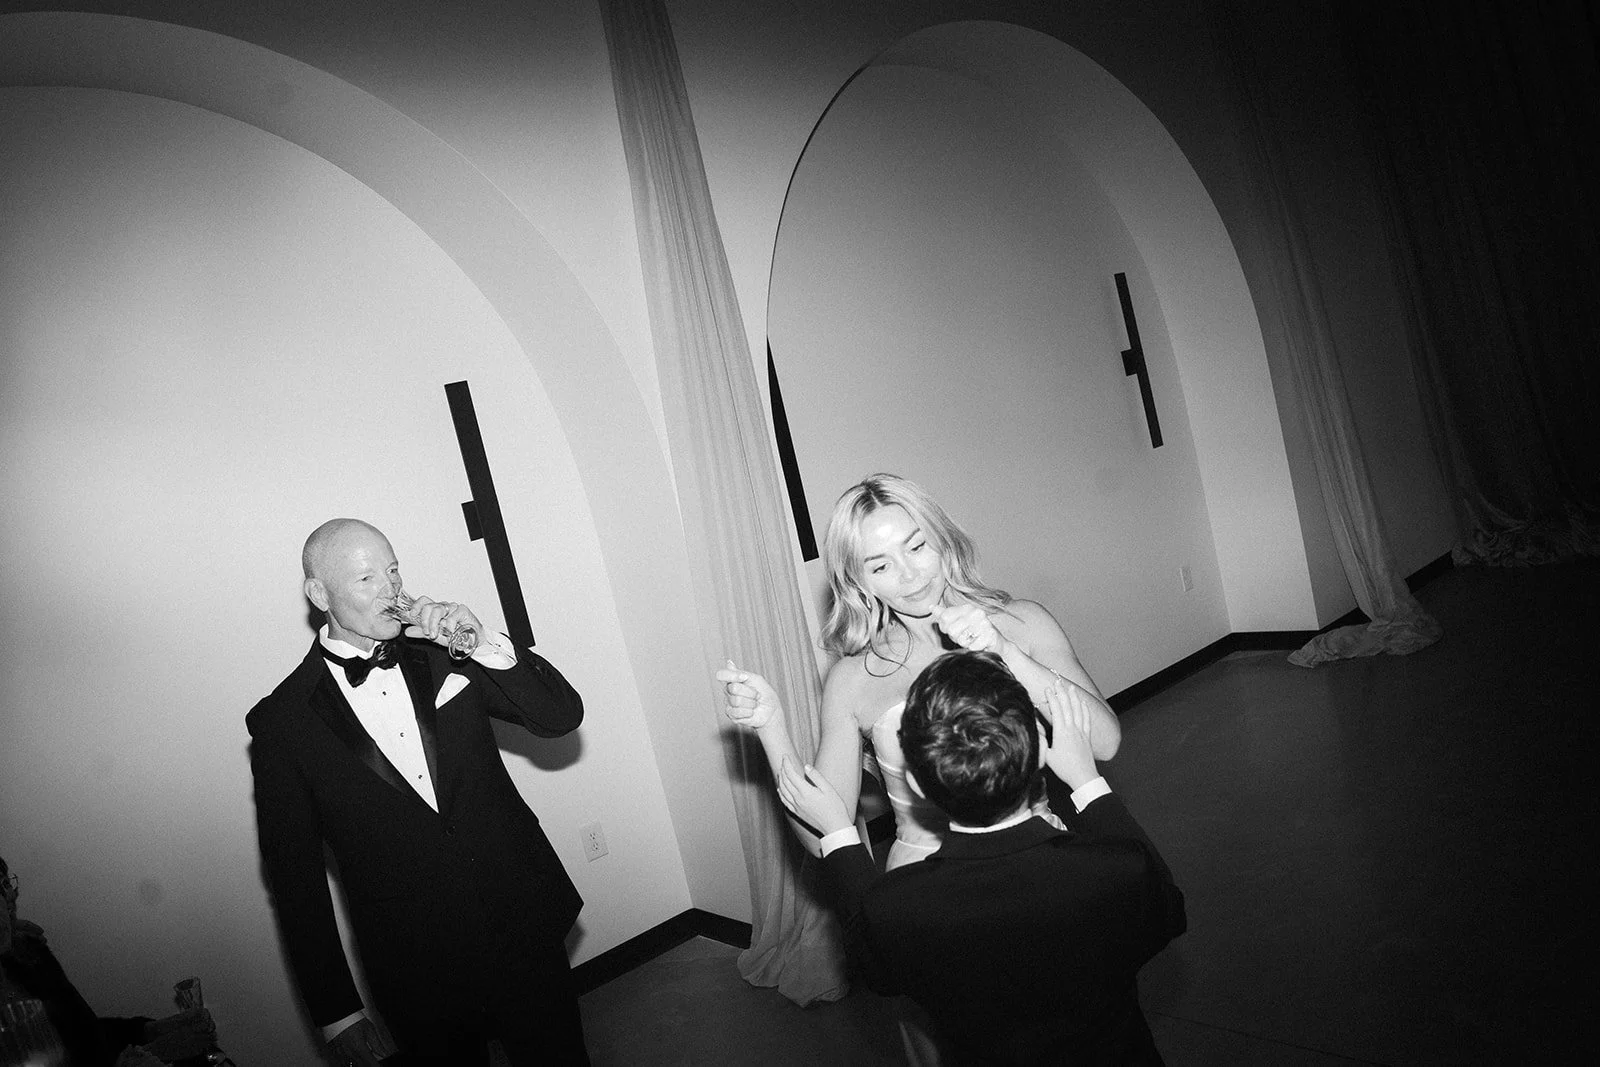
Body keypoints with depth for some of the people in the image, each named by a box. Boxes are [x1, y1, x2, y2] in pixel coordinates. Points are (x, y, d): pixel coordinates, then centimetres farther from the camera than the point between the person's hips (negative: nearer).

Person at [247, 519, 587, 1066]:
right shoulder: (281, 723, -7)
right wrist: (336, 1010, -2)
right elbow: (293, 874, -4)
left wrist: (485, 646, -18)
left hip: (526, 935, 3)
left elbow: (562, 715, -3)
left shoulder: (440, 654, -1)